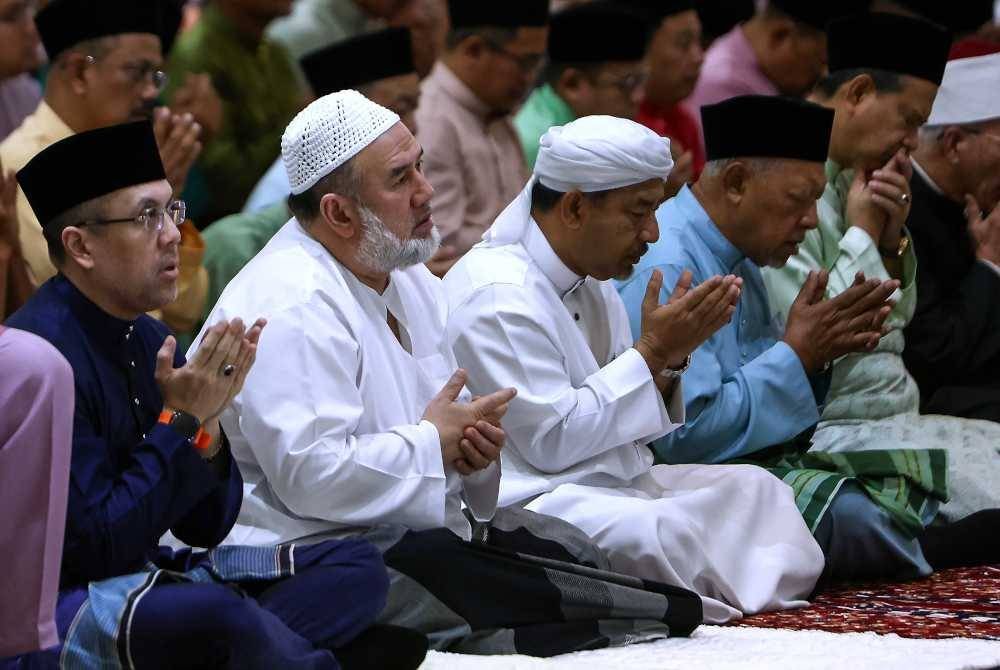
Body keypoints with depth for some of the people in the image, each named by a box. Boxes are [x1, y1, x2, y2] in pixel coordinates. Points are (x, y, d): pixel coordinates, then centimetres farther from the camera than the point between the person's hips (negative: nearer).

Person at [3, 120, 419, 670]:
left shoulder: (146, 338, 8)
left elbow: (206, 526, 10)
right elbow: (94, 548, -20)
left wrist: (206, 423, -8)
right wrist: (181, 422, -16)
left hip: (145, 576, 9)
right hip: (59, 602, -9)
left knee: (356, 567, 2)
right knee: (224, 615, -37)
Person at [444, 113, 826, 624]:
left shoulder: (589, 284, 13)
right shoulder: (498, 294, -17)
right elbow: (552, 441, -21)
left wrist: (670, 357, -3)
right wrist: (651, 350, -15)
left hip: (608, 485, 11)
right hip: (529, 501, -10)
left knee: (753, 487, 4)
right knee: (661, 530, -33)